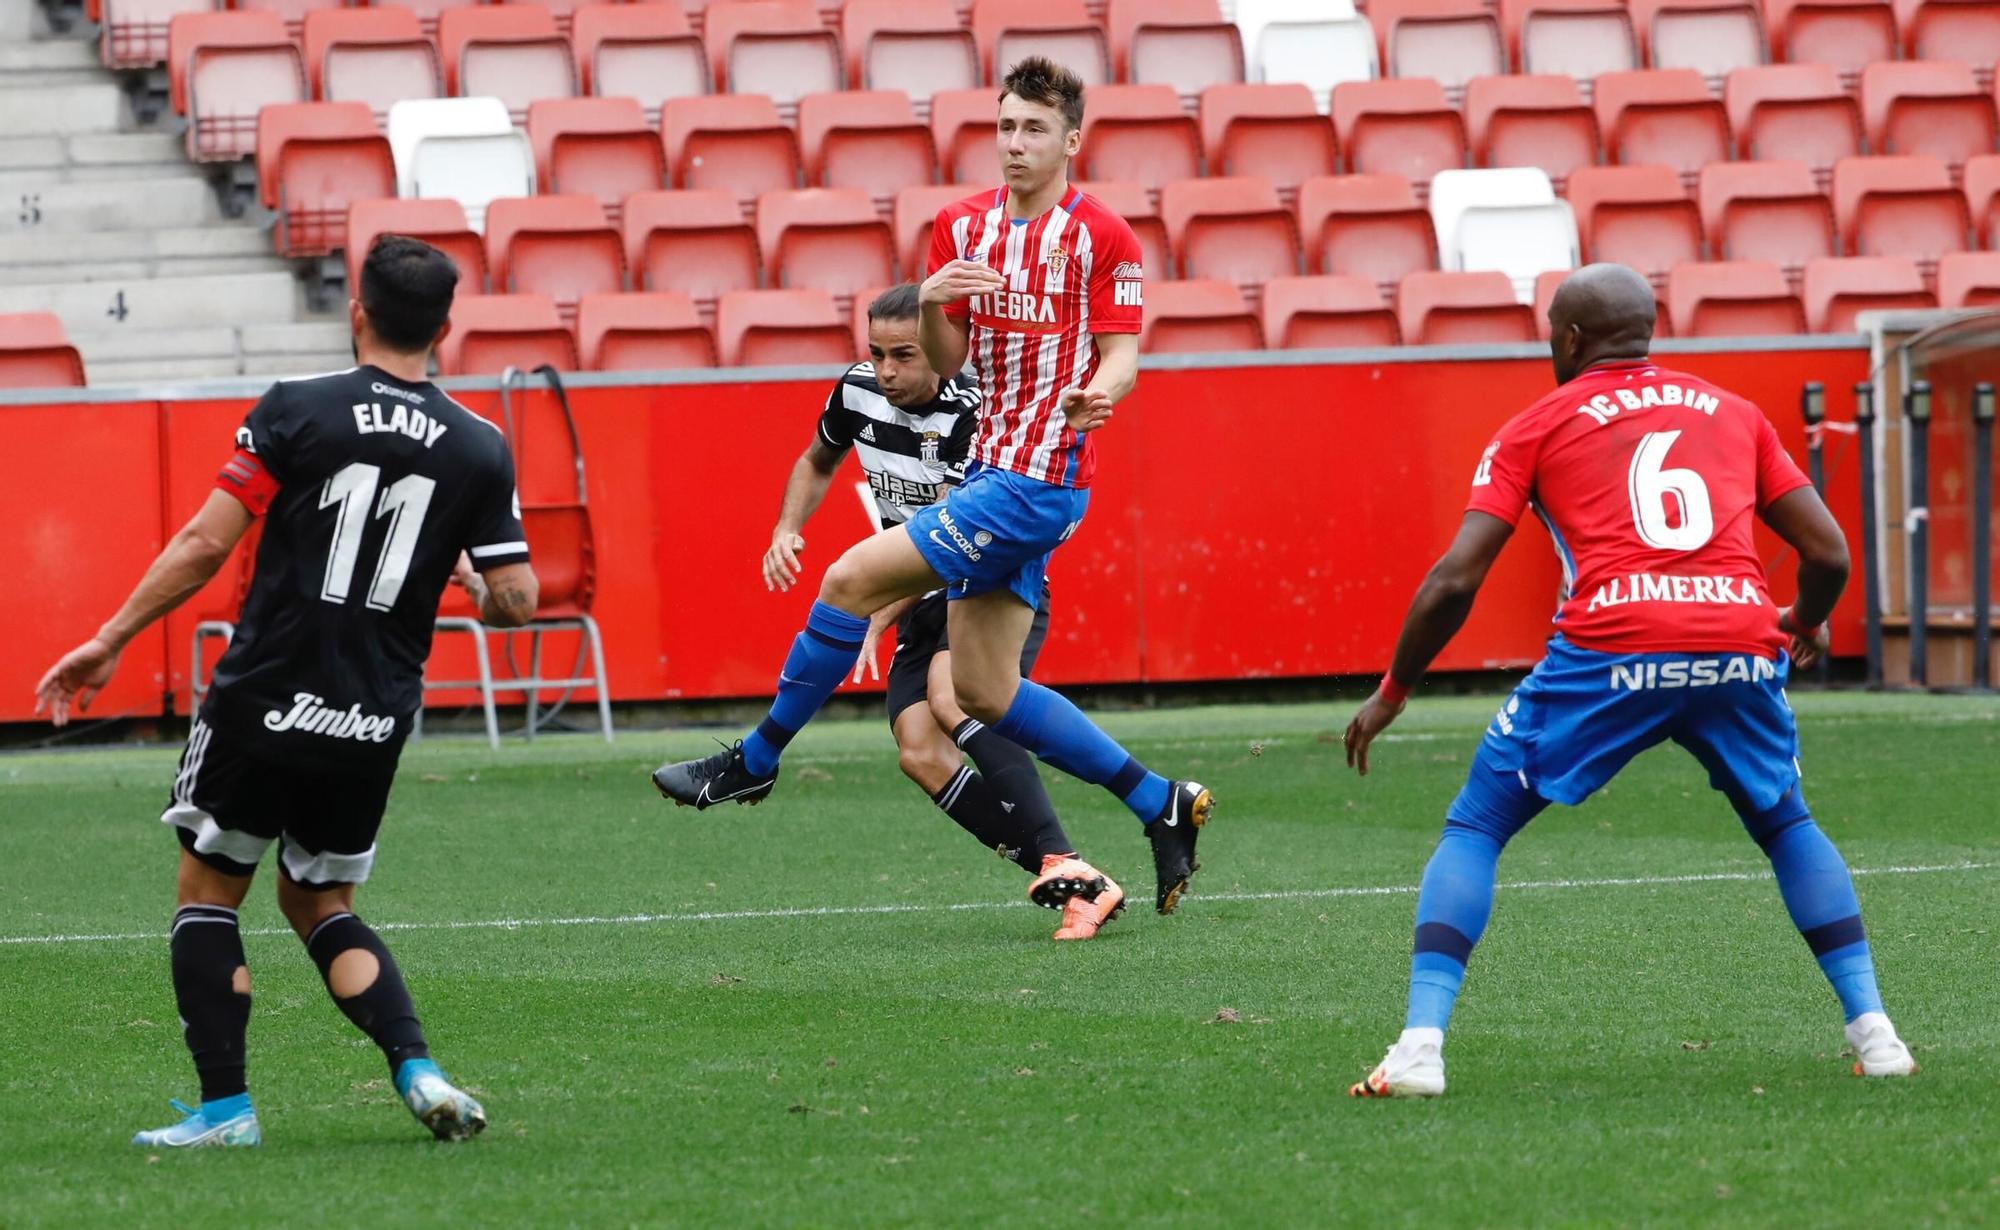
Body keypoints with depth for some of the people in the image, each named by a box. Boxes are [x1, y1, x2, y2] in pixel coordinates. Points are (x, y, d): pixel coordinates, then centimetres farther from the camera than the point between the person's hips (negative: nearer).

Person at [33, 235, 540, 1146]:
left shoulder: (297, 411, -8)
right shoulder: (479, 449, 0)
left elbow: (205, 543, -10)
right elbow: (515, 601, -1)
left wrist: (109, 642, -3)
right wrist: (468, 581, 22)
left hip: (263, 702, -3)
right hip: (373, 727, 4)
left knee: (208, 891, 14)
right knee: (319, 903, 21)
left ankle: (224, 1106, 5)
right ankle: (418, 1071, 1)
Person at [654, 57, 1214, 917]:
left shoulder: (1102, 238, -8)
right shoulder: (963, 226, 10)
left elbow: (1122, 356, -8)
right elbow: (947, 361, 12)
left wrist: (1100, 392, -31)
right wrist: (932, 302, -10)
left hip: (1038, 481, -8)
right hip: (990, 468, 8)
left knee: (853, 579, -12)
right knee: (985, 693, 7)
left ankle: (755, 761, 2)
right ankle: (1161, 806, 18)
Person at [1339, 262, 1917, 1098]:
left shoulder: (1538, 426, 16)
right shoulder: (1733, 413, 25)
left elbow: (1456, 580, 8)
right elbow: (1829, 554, 22)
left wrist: (1391, 692, 20)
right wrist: (1808, 624, 44)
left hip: (1611, 652, -3)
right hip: (1740, 649, 3)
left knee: (1474, 829, 12)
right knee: (1786, 824, 29)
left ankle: (1420, 1045, -3)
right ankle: (1873, 1032, 18)